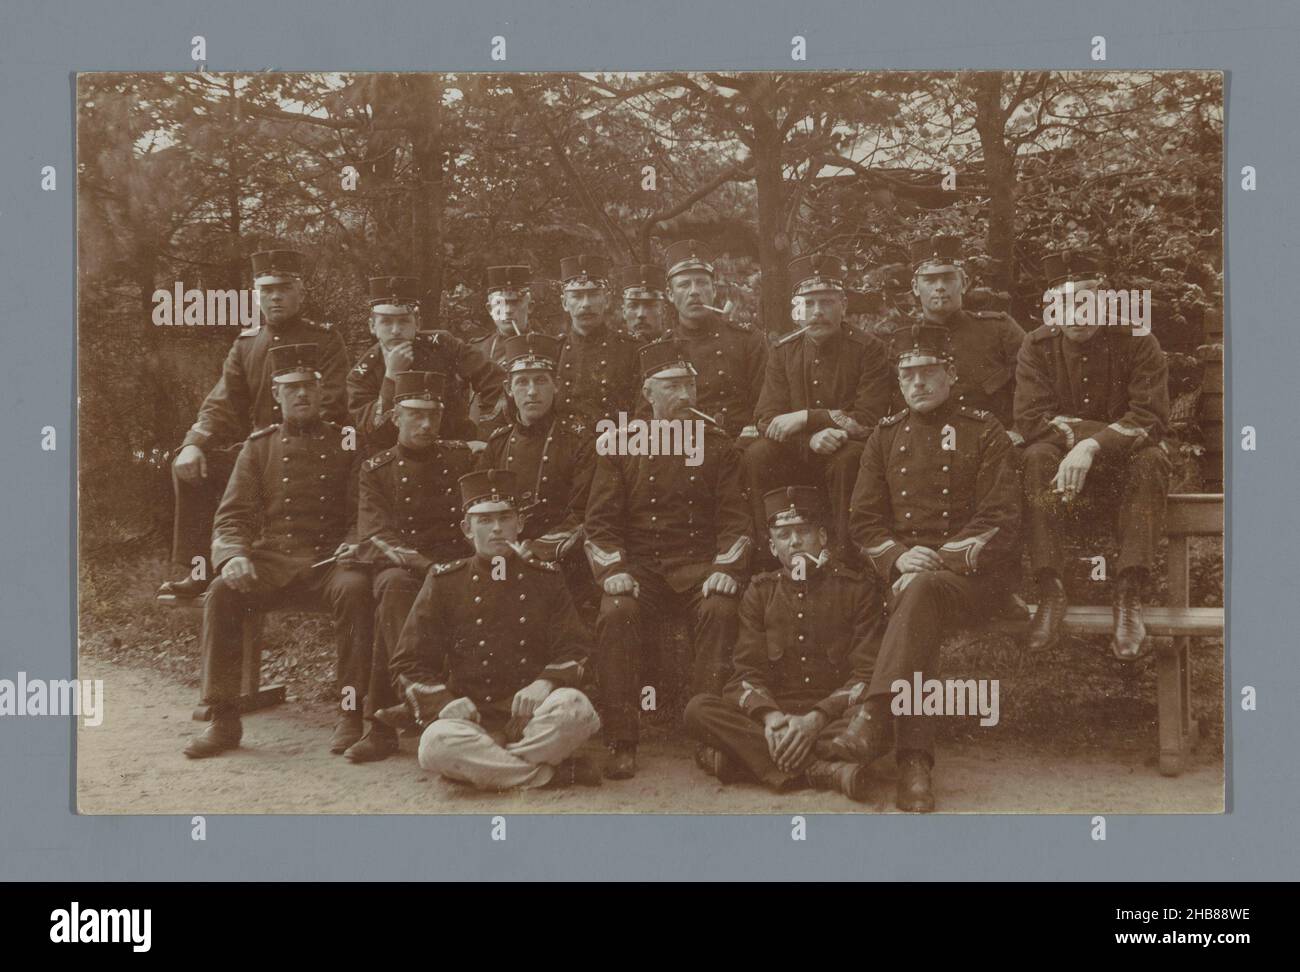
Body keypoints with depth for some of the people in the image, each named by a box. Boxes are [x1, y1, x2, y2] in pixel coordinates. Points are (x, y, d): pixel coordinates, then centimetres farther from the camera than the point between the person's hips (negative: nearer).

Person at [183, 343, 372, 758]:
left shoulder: (345, 443, 10)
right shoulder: (259, 447, 13)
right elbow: (232, 517, 7)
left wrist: (353, 544, -15)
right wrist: (233, 556, -15)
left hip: (329, 558, -1)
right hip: (272, 559, 2)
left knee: (355, 588, -35)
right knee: (221, 593, -28)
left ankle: (351, 714, -25)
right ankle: (223, 720, -20)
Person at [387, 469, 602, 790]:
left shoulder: (545, 578, 12)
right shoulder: (443, 582, 8)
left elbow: (575, 650, 6)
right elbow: (411, 663, 6)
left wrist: (545, 684, -16)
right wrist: (446, 703, -13)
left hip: (535, 720, 0)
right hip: (473, 719, 0)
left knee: (574, 706, -33)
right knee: (437, 744, -35)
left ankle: (485, 766, -17)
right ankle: (556, 772, -23)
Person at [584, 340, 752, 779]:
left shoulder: (718, 447, 11)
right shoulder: (619, 447, 10)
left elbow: (735, 520, 6)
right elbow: (600, 522, 5)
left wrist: (726, 567, -13)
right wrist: (613, 569, -13)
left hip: (701, 564, 0)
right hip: (640, 566, 0)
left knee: (720, 610, -33)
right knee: (616, 612, -31)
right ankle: (621, 743, -24)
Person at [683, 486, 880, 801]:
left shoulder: (855, 589, 6)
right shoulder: (759, 592, 13)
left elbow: (866, 677, -3)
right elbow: (747, 672, 4)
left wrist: (816, 719, -20)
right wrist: (769, 715, -19)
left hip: (835, 715, -2)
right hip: (774, 714, 2)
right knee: (698, 709, -24)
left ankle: (751, 756, -31)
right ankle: (820, 770, -34)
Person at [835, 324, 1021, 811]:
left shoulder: (985, 432, 7)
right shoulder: (885, 436, 17)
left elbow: (1000, 519, -2)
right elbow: (864, 519, 13)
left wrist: (943, 561, -16)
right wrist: (898, 557, -9)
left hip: (972, 571, -2)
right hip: (904, 570, 2)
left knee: (921, 591, -37)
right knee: (916, 608, -33)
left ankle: (874, 716, -43)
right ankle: (915, 761, -41)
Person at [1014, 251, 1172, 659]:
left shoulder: (1137, 341, -8)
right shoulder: (1038, 346, -4)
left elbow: (1152, 419, -17)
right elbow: (1030, 418, -14)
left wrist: (1092, 446, -33)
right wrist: (1111, 430, -20)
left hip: (1122, 469, -1)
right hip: (1066, 468, 1)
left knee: (1152, 459, -32)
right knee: (1037, 456, -30)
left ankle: (1130, 593, -35)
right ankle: (1050, 590, -34)